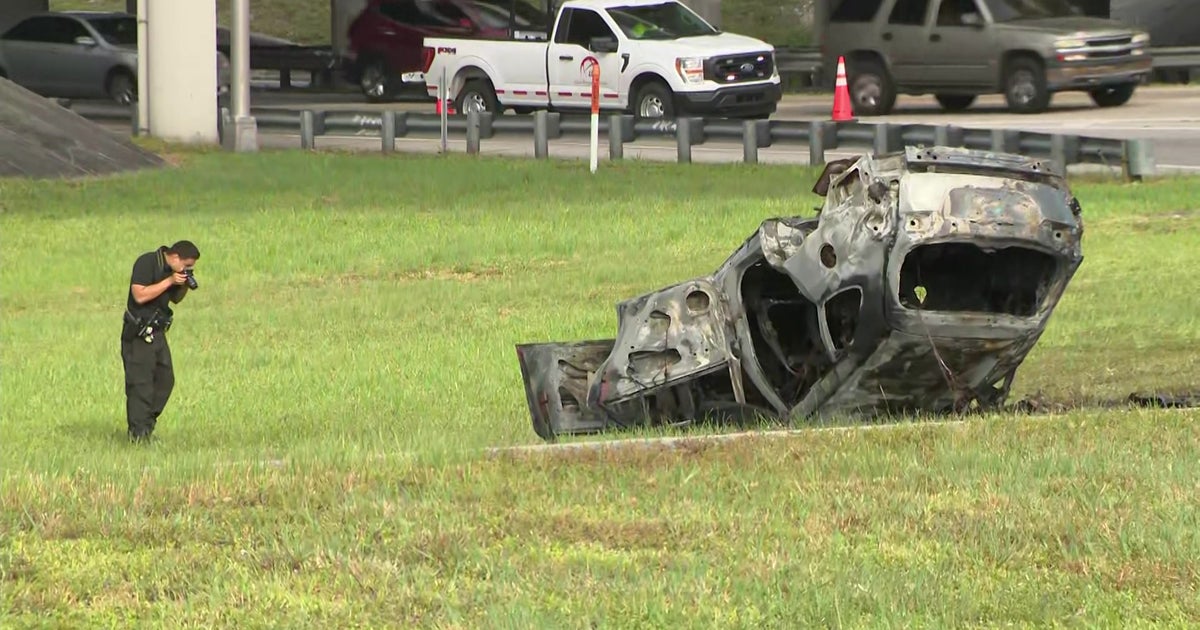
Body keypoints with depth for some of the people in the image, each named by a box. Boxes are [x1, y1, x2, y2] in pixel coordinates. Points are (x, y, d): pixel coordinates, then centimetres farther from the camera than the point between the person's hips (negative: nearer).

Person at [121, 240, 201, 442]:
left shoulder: (172, 270, 8)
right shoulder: (146, 263, -17)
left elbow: (175, 299, 19)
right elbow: (140, 295, -26)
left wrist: (185, 286, -2)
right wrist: (169, 281, -24)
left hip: (157, 332, 9)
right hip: (139, 334, -9)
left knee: (165, 380, 12)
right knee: (140, 383, -8)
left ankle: (148, 424, 23)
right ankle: (138, 434, -5)